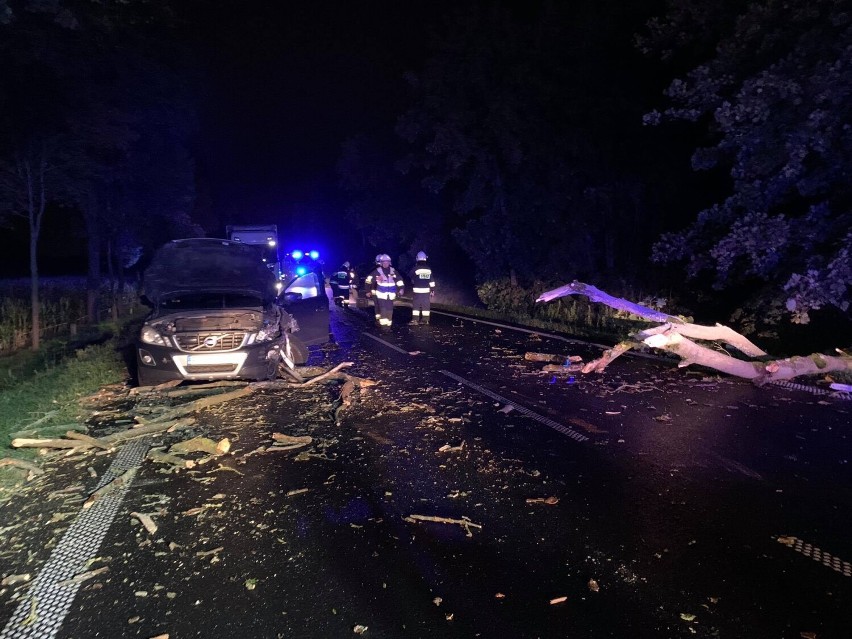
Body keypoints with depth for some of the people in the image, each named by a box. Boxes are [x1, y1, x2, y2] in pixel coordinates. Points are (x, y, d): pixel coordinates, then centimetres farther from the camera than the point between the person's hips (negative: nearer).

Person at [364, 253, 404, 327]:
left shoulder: (393, 271, 2)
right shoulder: (377, 271, -9)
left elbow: (399, 280, 10)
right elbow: (368, 280, -6)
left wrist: (400, 288, 0)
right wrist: (368, 291, -2)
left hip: (390, 295, 3)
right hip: (381, 294, -3)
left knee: (389, 310, 5)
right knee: (383, 309, -10)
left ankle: (388, 324, 14)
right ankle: (383, 324, -7)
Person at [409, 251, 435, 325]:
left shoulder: (416, 268, -11)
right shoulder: (428, 269, 2)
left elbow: (412, 279, 4)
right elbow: (431, 281, 5)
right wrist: (432, 290, 11)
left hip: (417, 290, -4)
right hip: (426, 290, 4)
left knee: (416, 305, 1)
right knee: (426, 305, 9)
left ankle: (415, 320, -2)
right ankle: (425, 320, 12)